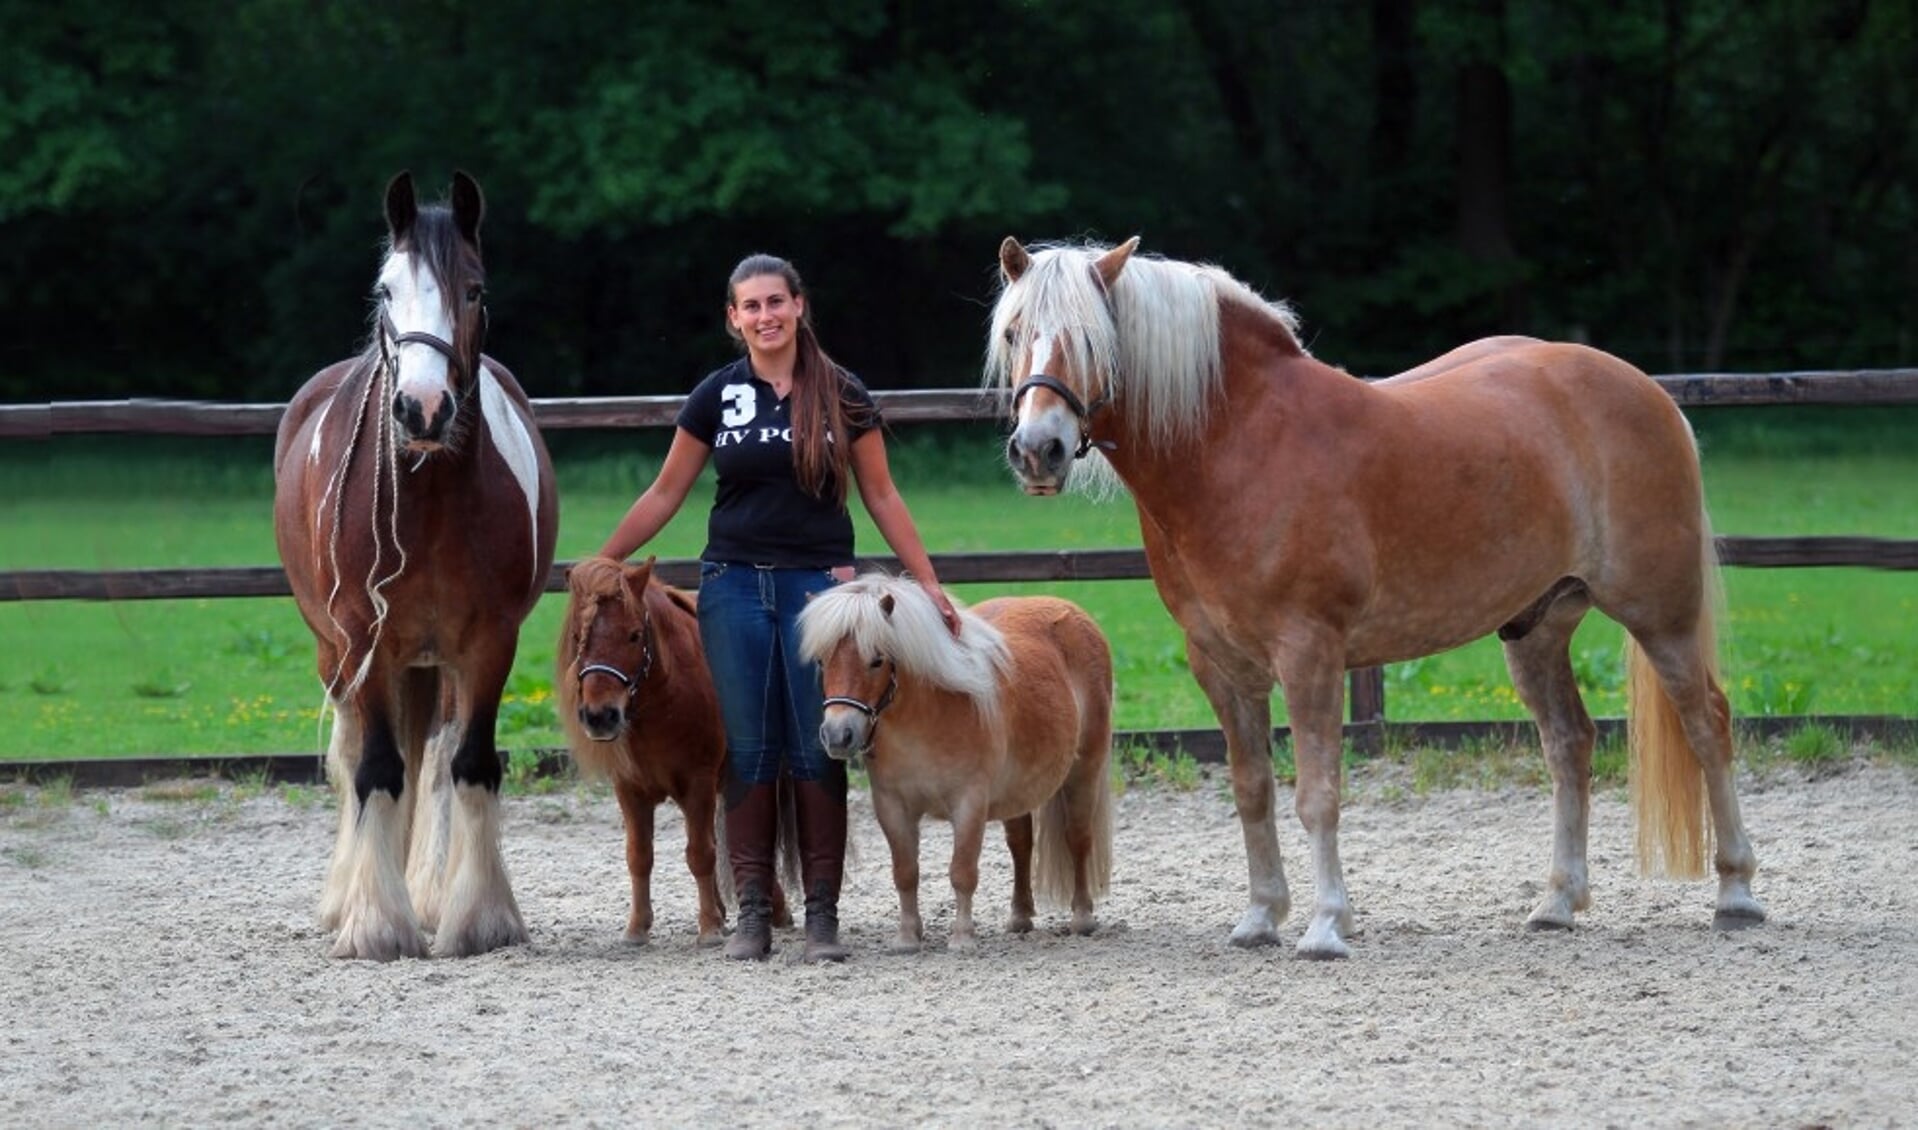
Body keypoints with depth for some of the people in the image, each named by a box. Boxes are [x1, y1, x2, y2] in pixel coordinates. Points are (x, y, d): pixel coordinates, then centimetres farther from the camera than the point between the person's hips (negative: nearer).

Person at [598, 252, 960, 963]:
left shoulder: (842, 396, 2)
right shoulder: (717, 397, 4)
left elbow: (881, 497, 6)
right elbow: (665, 495, 10)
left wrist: (928, 582, 1)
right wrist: (599, 567, 8)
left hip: (818, 583, -1)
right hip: (735, 585, 1)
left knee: (817, 751, -2)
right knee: (749, 751, 2)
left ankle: (822, 914, 1)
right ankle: (752, 913, 6)